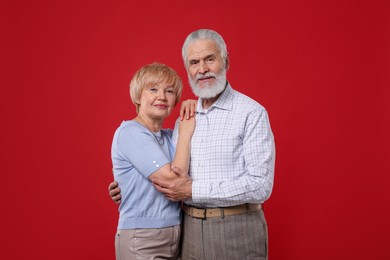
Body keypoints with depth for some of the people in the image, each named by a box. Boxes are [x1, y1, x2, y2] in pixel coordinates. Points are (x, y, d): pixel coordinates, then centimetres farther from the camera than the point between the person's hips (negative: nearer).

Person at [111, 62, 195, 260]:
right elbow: (173, 179, -20)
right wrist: (185, 133, -9)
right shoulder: (130, 131, -13)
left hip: (174, 236, 7)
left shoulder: (170, 136, 9)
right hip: (141, 240, -7)